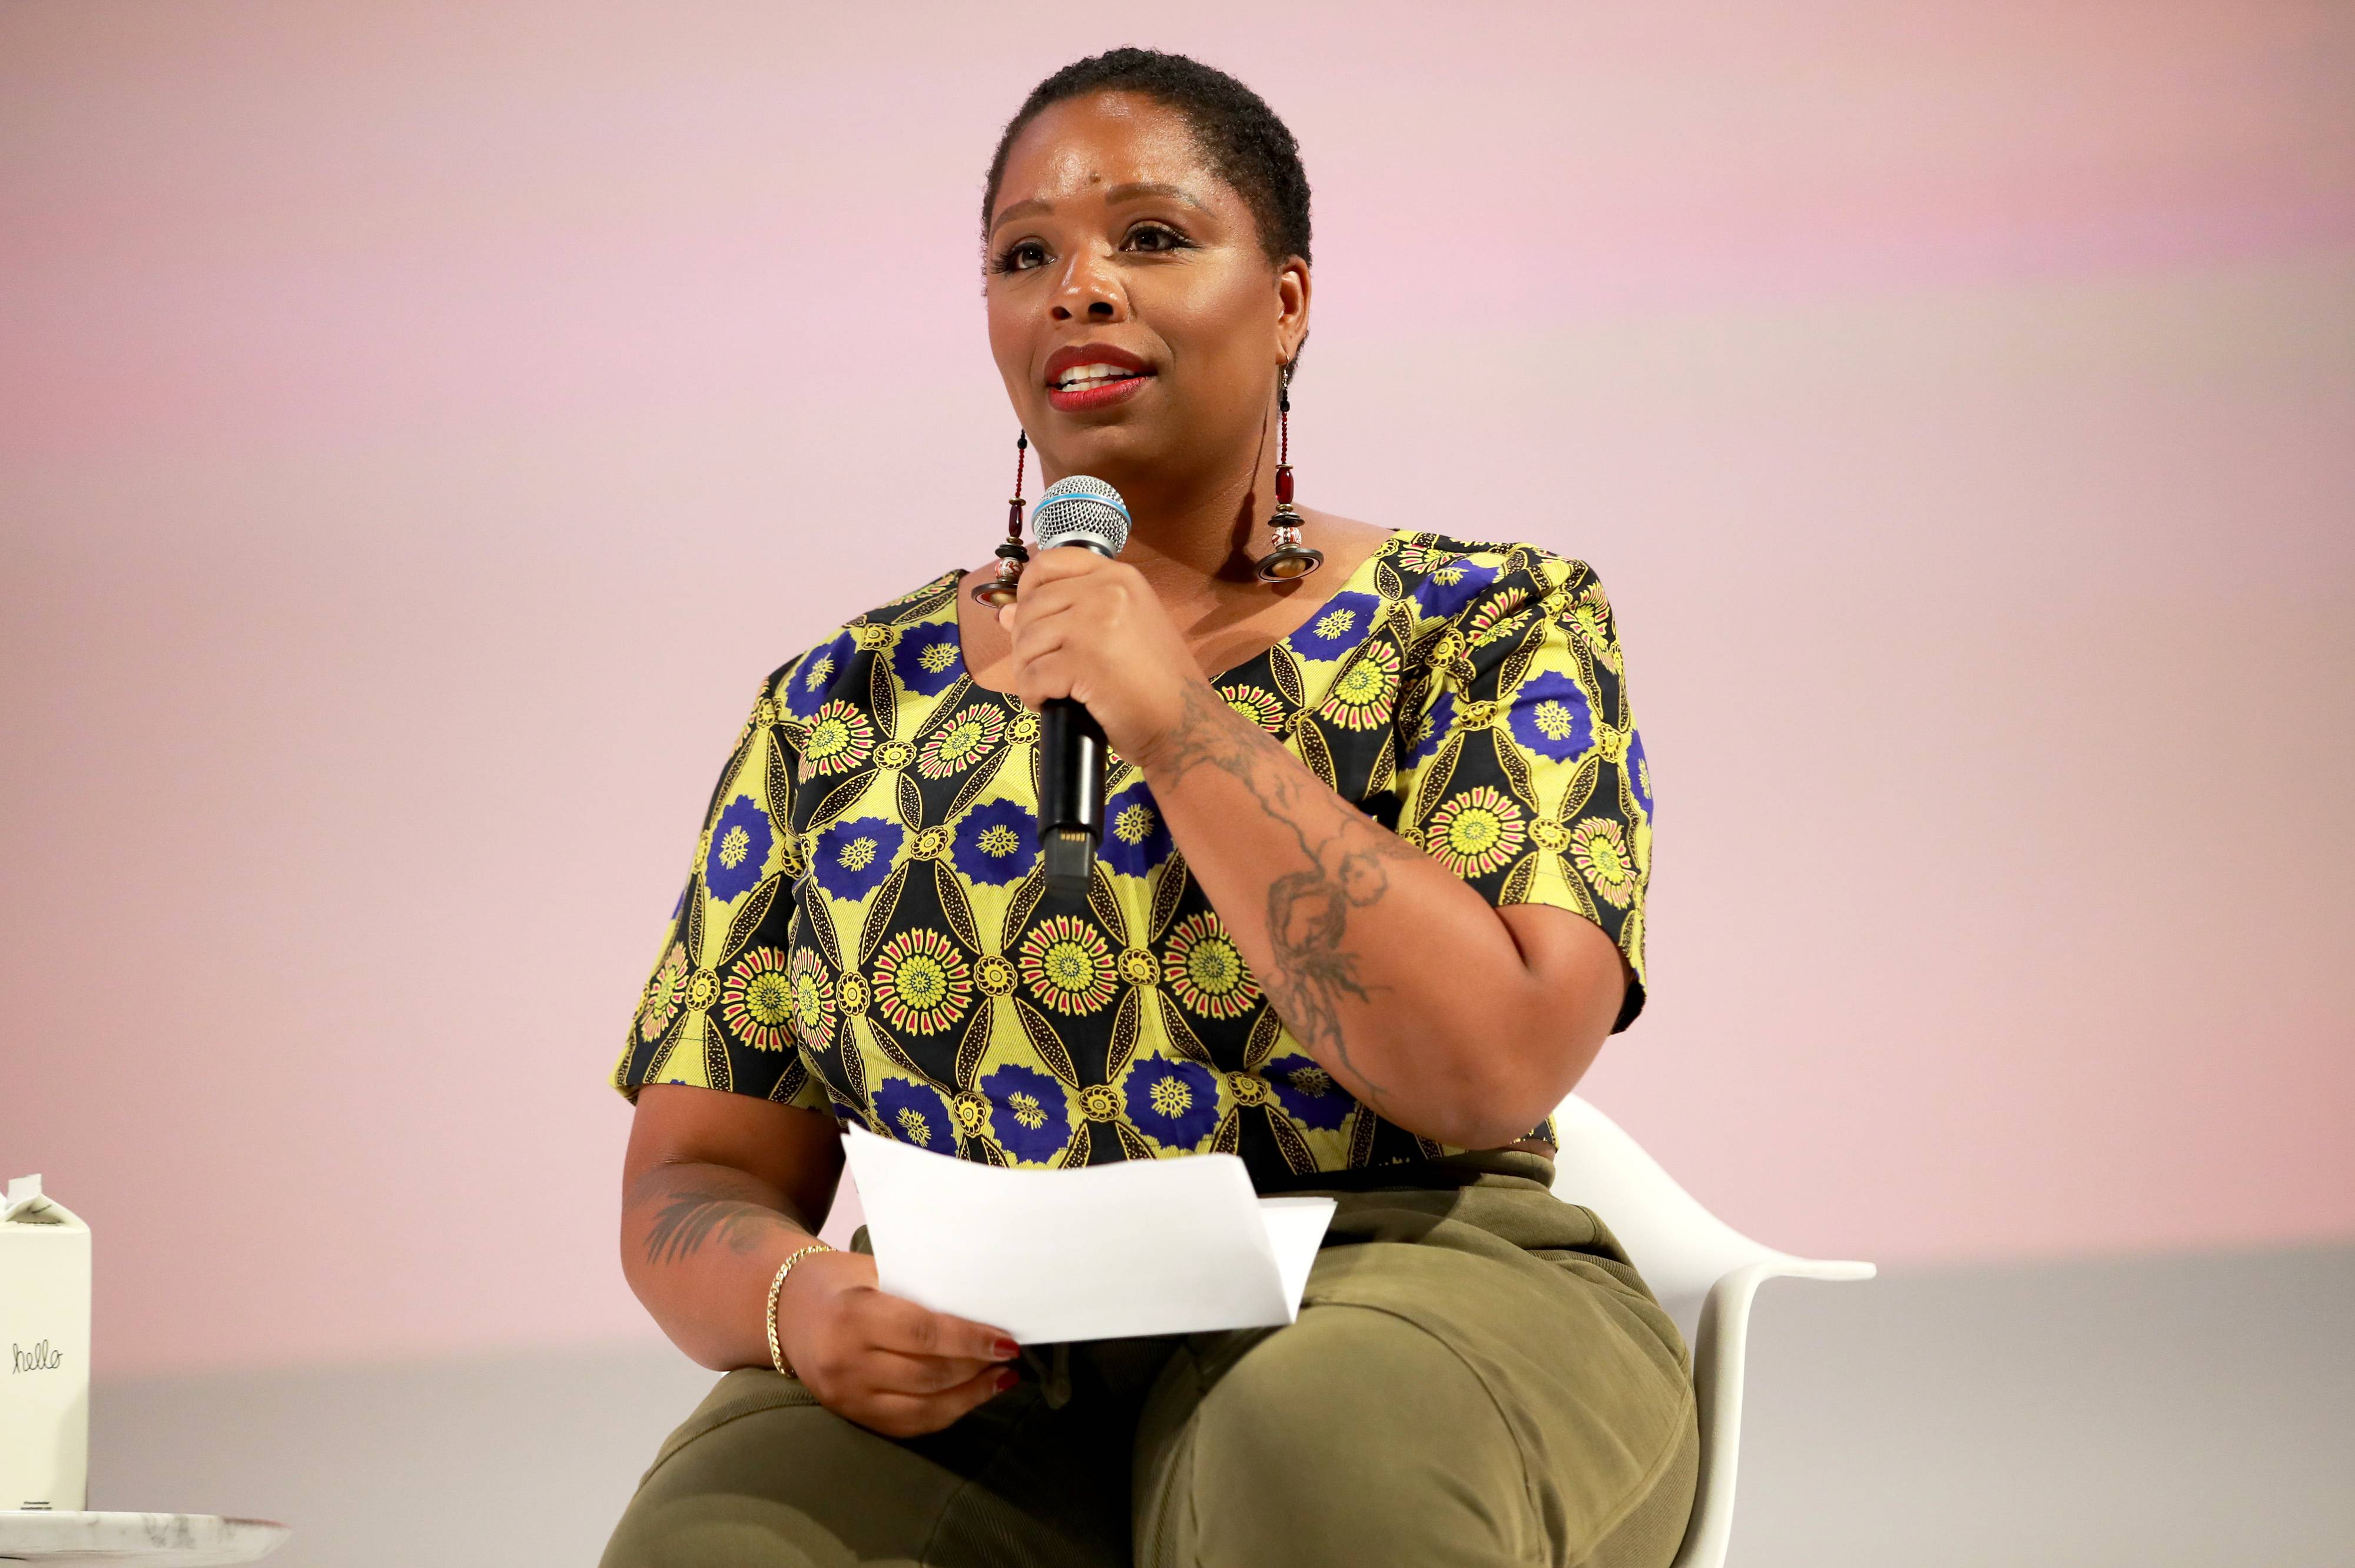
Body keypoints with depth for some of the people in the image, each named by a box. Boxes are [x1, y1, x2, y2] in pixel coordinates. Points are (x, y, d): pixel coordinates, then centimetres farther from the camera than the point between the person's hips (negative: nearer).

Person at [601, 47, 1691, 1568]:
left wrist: (1174, 717, -12)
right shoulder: (843, 705, 14)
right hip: (970, 1378, 2)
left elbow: (1491, 1066, -10)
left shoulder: (1490, 630, 7)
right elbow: (694, 1175, 12)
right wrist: (794, 1303, -12)